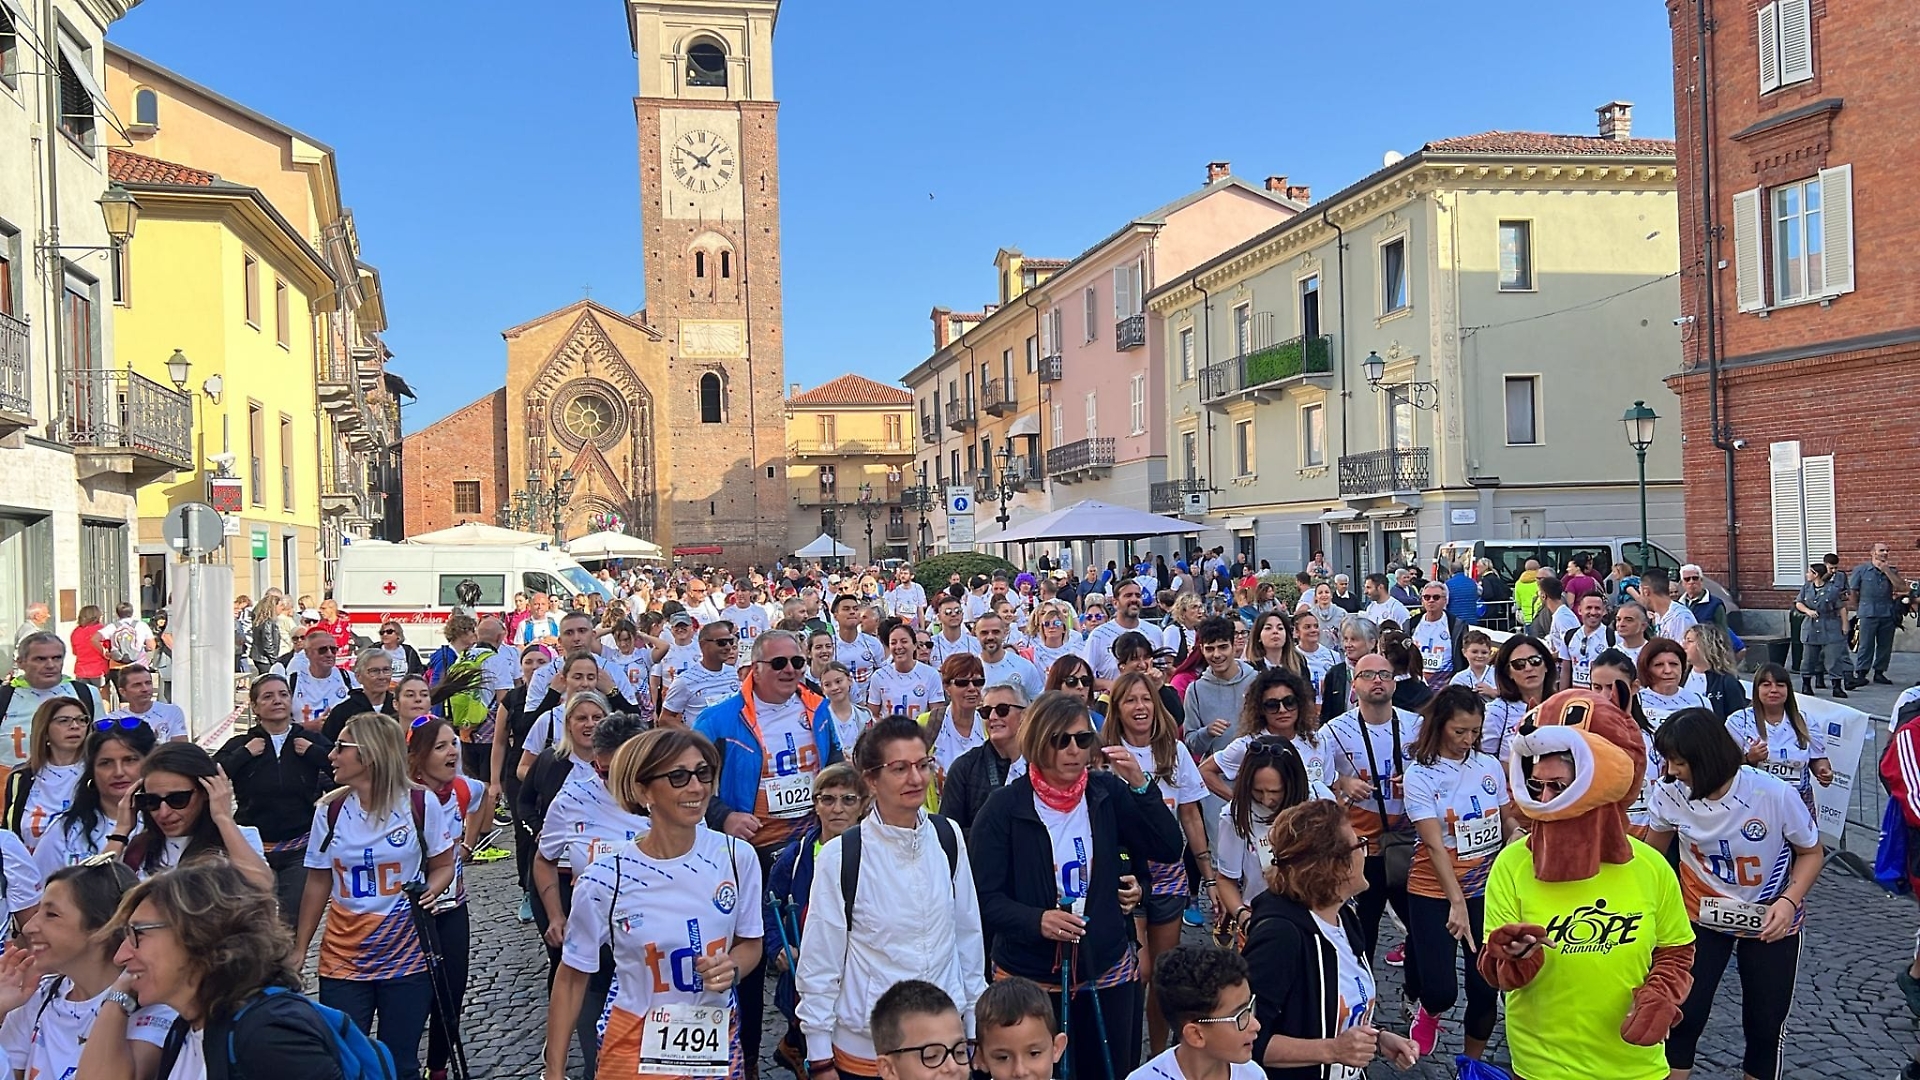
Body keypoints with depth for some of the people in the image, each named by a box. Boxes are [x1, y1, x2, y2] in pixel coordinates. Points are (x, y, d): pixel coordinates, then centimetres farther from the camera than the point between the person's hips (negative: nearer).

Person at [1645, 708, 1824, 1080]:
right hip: (1702, 917, 1)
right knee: (1683, 1017, -4)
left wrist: (1789, 899, -22)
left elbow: (1811, 852, -7)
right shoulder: (1669, 795, -17)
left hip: (1771, 923, -1)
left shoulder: (1776, 794, -24)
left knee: (1765, 1026, 10)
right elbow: (1652, 853, 2)